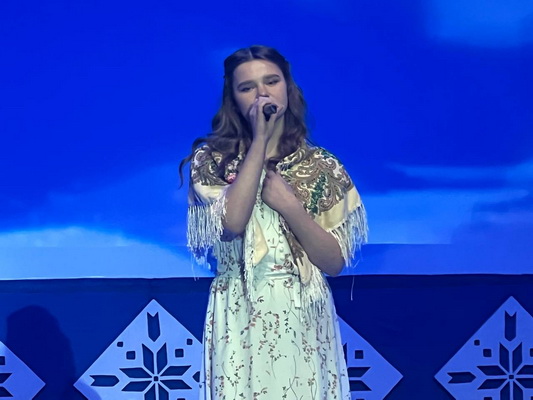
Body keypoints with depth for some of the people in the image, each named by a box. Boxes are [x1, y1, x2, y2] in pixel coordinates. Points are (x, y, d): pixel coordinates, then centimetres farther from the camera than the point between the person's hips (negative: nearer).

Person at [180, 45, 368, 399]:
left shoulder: (323, 166, 0)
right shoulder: (211, 160, -1)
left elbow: (335, 262, -4)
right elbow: (232, 223, -20)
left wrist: (289, 205, -16)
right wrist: (260, 141, -17)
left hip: (304, 321, 1)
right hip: (240, 322, -1)